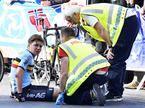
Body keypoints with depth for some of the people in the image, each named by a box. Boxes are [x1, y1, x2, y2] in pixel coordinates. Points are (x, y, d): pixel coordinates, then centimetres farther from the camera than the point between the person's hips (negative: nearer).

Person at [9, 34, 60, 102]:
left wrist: (14, 92, 28)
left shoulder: (24, 54, 17)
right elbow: (18, 74, -25)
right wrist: (20, 94, -23)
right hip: (24, 91, -10)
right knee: (57, 92, -18)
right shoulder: (28, 56, -12)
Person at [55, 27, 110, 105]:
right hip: (104, 73, 7)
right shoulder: (86, 44, 32)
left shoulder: (64, 47, 12)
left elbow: (64, 73, 4)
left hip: (91, 74, -7)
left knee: (68, 98, 10)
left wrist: (61, 92, 13)